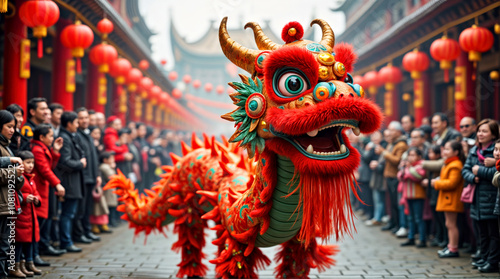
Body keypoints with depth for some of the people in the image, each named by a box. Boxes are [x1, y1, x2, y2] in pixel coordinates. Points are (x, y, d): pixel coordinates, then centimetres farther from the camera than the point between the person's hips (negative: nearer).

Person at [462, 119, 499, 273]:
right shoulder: (474, 150, 12)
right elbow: (465, 169, 13)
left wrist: (480, 171, -16)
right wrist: (472, 177, -7)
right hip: (478, 197, 8)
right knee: (482, 232, 16)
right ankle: (484, 258, 25)